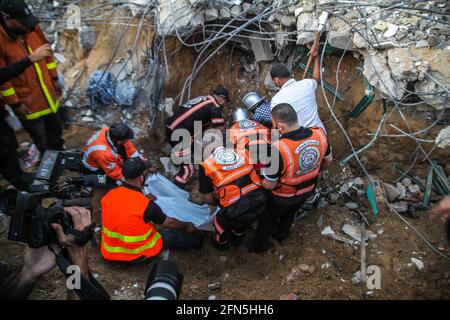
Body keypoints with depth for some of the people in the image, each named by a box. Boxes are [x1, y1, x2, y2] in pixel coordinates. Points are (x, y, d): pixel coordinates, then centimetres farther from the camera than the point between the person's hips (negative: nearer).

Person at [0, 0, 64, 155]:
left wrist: (55, 79, 11)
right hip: (26, 102, -6)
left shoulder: (33, 28, -6)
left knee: (56, 130, 24)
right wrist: (15, 103, -14)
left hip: (49, 95, 6)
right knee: (42, 141, 10)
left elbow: (47, 54, 8)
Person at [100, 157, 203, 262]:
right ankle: (196, 241, 46)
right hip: (137, 254, -5)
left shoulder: (108, 196, -14)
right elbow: (169, 223, -8)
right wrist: (186, 226, 11)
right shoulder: (147, 205, -28)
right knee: (174, 236, 17)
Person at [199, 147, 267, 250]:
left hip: (237, 208, -4)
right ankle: (236, 241, 63)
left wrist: (217, 201, 30)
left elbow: (207, 198, 8)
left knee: (220, 222, 30)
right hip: (260, 200, 4)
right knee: (242, 221, 37)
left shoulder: (206, 166, 1)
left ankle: (221, 244, 57)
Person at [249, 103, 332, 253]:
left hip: (283, 197, -5)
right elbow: (327, 160, -3)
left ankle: (260, 245, 53)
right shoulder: (319, 134, -24)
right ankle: (281, 236, 62)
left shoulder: (278, 149, -41)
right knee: (290, 214, 34)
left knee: (268, 219, 26)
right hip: (307, 190, 5)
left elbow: (269, 185, -27)